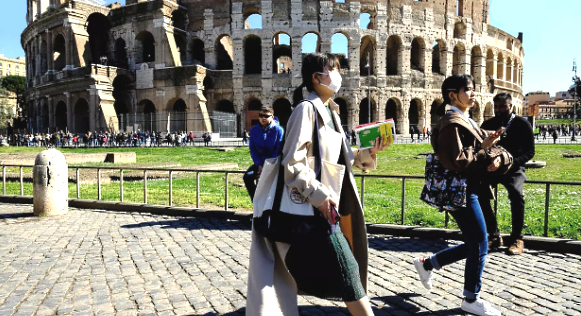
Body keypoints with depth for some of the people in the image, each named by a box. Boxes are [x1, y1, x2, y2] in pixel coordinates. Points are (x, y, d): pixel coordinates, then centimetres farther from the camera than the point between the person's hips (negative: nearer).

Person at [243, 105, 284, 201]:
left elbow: (278, 150, -12)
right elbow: (253, 150, 3)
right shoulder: (254, 130, 1)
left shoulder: (278, 130, -10)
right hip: (260, 162, 4)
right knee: (247, 177, -18)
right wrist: (259, 165, -11)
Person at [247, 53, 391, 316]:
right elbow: (292, 163, -19)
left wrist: (369, 153, 5)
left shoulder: (331, 111, 15)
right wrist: (319, 196, -21)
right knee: (345, 268, -5)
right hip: (316, 207, -9)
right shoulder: (307, 109, -12)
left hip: (335, 203, 9)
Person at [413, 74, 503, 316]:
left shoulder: (465, 120, 17)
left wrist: (487, 147, -6)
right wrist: (485, 153, -13)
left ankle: (427, 264, 28)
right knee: (480, 245, 0)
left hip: (468, 190, 10)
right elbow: (456, 161, -24)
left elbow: (472, 153, 14)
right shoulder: (452, 123, -15)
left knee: (473, 244, 15)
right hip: (461, 192, -10)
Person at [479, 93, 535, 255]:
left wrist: (513, 162, -22)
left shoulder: (523, 124, -1)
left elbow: (530, 151, -4)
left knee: (516, 194, -33)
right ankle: (494, 236, -13)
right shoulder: (488, 124, 6)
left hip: (513, 168, -2)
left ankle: (517, 238, -16)